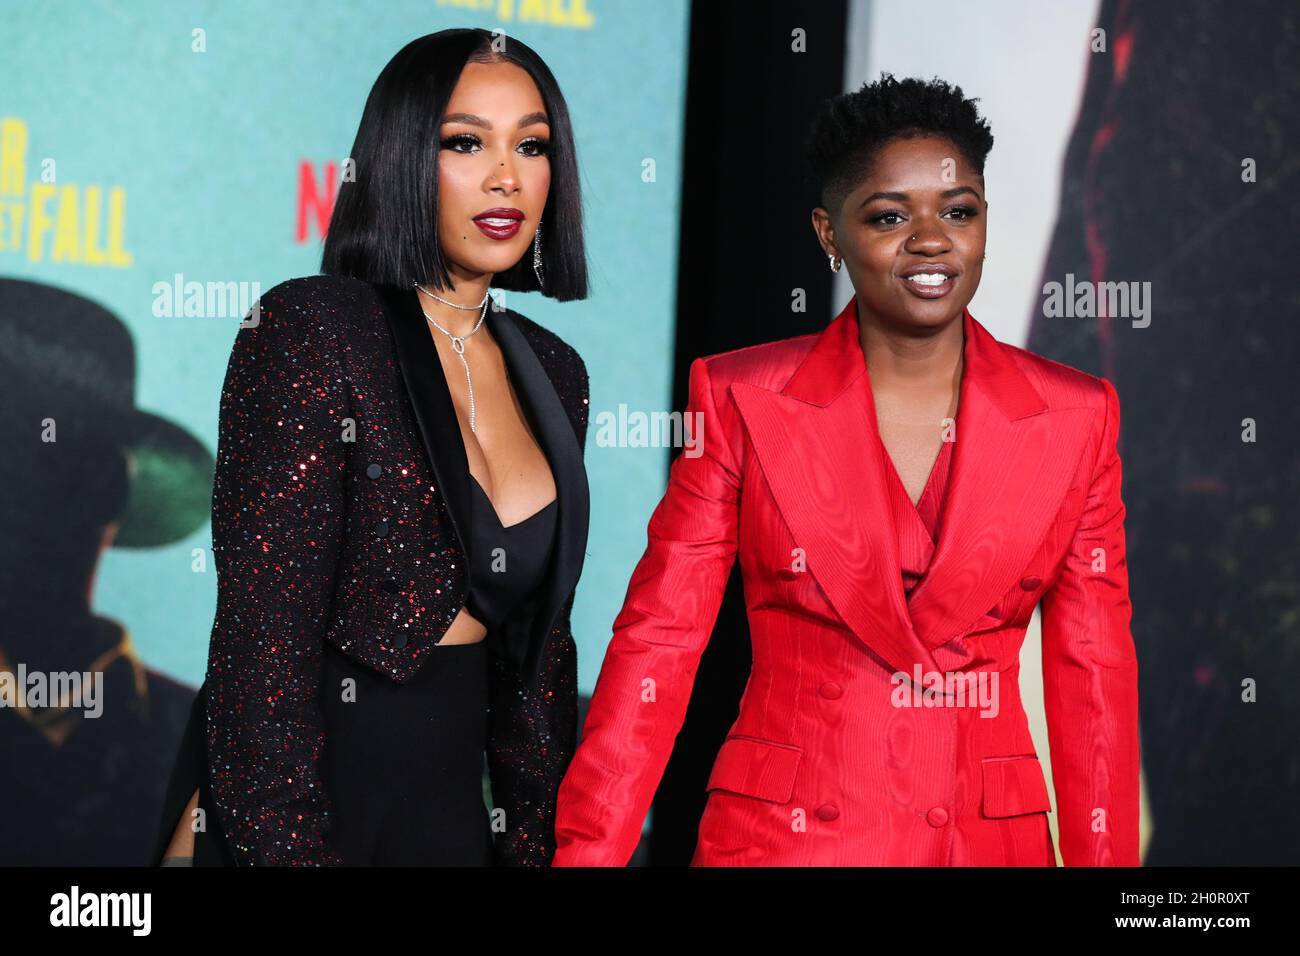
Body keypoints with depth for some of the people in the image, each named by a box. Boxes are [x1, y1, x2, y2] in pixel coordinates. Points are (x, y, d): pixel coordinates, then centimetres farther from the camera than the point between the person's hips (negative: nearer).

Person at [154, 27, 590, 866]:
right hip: (288, 810, -6)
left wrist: (539, 842, 10)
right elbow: (261, 642, -18)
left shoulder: (552, 374, 7)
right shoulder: (308, 332, -13)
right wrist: (290, 847, -21)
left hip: (455, 808, 6)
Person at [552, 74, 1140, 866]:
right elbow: (657, 646, -5)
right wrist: (589, 852, -11)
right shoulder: (740, 400, -4)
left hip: (990, 836, 2)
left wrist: (1104, 857, 0)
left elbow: (1094, 677, 3)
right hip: (782, 838, -2)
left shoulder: (1075, 416, 0)